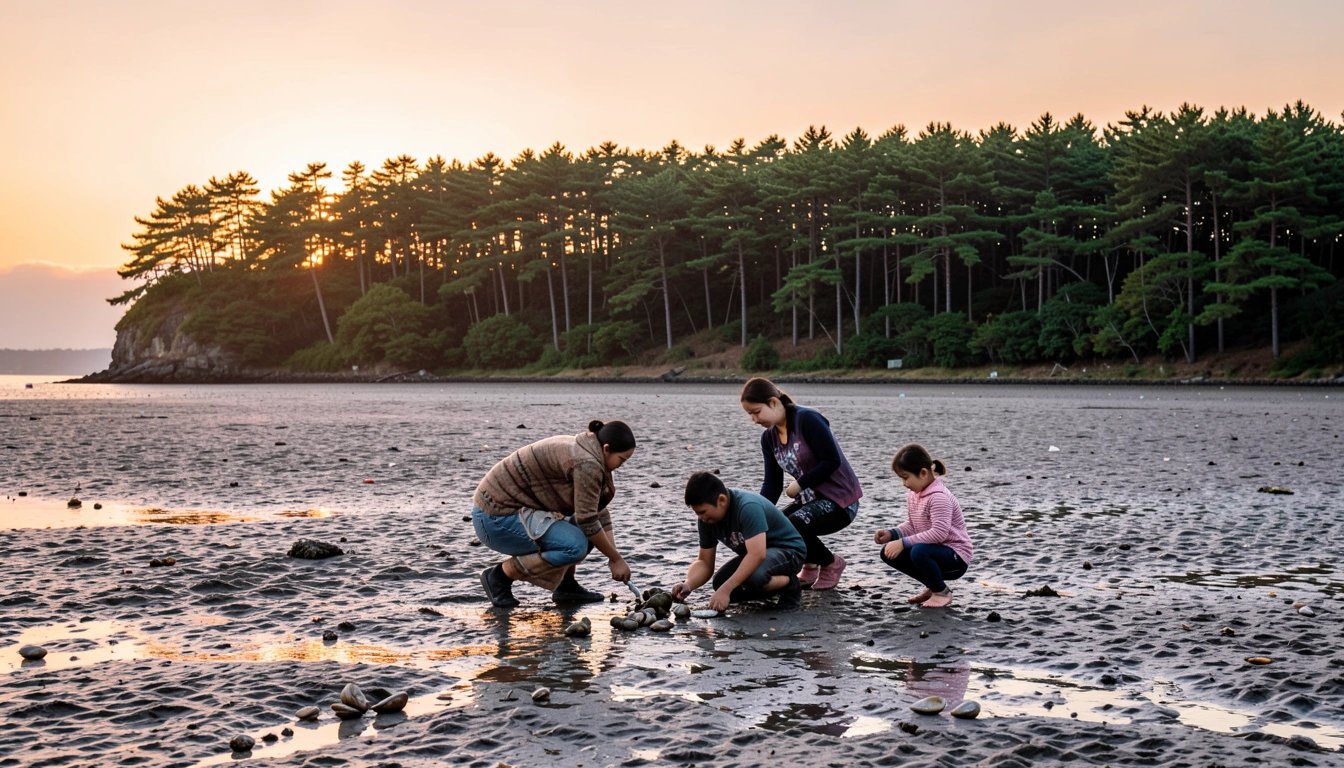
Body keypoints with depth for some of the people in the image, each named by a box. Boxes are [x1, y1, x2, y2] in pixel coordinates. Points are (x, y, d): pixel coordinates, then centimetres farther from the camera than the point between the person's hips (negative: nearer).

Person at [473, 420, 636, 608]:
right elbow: (588, 520, -20)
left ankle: (566, 586, 12)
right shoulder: (586, 463, -21)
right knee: (575, 545, -24)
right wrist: (616, 559, -10)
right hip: (496, 519, -11)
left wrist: (614, 556, 5)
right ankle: (500, 575, -10)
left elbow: (599, 512, 12)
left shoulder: (581, 451, 10)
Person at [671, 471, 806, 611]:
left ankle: (790, 584, -5)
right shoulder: (706, 519, -8)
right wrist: (688, 585, -24)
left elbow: (757, 555, -41)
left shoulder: (748, 507, -32)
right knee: (720, 583, -14)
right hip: (754, 553, 9)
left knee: (753, 577, -36)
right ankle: (778, 588, 6)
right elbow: (705, 563, -2)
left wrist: (725, 590, -44)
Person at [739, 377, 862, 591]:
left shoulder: (807, 419, -19)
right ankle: (809, 565, 18)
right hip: (811, 497, 8)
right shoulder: (768, 438, 4)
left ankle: (831, 564, 2)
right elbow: (772, 484, 3)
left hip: (840, 500, -8)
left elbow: (832, 460, -21)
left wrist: (800, 484, -18)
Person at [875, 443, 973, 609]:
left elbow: (939, 532, -33)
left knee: (919, 552, -36)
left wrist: (904, 542, -32)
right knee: (888, 553, -1)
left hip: (956, 557, -9)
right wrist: (891, 534, -5)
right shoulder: (913, 494, 5)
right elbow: (912, 525, 14)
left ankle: (942, 592, -8)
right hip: (935, 550, 9)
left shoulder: (938, 496, -24)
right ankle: (933, 586, 11)